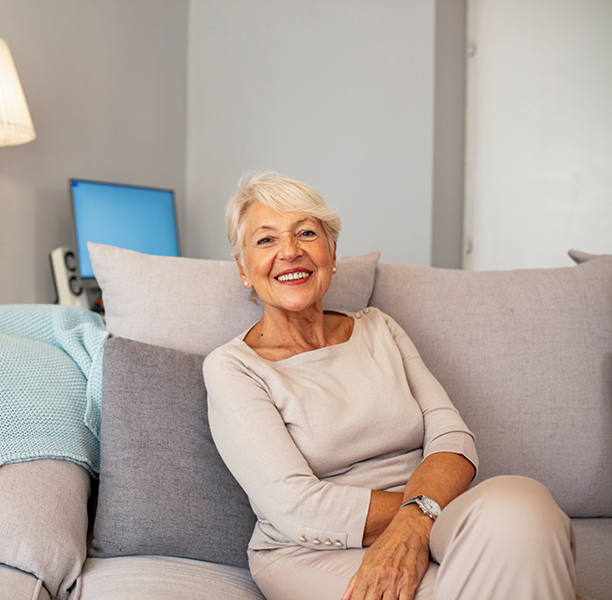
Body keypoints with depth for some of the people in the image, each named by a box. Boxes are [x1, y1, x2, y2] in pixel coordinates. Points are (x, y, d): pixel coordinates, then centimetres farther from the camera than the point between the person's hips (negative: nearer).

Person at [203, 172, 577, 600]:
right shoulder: (231, 368, -2)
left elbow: (453, 438, 1)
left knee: (518, 497, -30)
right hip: (314, 556, -4)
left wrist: (415, 520, -22)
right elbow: (296, 510, -13)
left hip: (420, 535, 5)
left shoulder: (378, 329, 12)